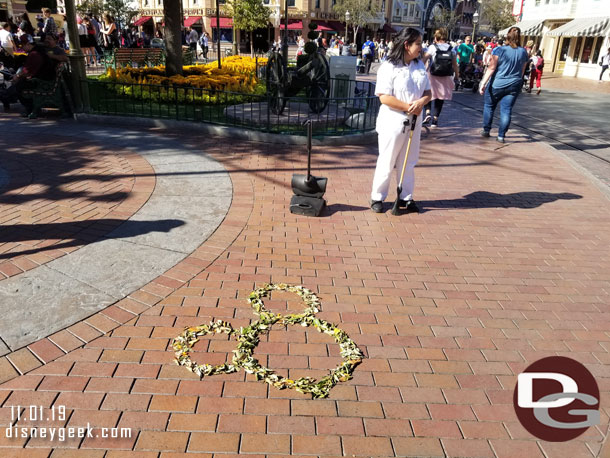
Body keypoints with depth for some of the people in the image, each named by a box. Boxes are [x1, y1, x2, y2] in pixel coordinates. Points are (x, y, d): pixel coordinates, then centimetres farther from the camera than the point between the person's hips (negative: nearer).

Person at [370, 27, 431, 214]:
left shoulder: (420, 65, 8)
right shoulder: (389, 67, -11)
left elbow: (427, 92, 11)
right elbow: (384, 97, -18)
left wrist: (421, 102, -12)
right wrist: (407, 106, -18)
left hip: (414, 121, 6)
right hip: (393, 121, -6)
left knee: (409, 162, 13)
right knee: (386, 162, 3)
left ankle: (405, 197, 25)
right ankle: (377, 197, 15)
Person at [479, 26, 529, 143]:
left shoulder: (499, 50, -10)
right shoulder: (523, 52, 4)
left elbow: (491, 68, -15)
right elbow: (522, 71, 13)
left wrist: (483, 83, -14)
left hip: (497, 85, -3)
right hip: (514, 86, 3)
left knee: (489, 106, 16)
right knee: (506, 111, 5)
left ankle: (486, 130, 22)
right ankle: (501, 136, 6)